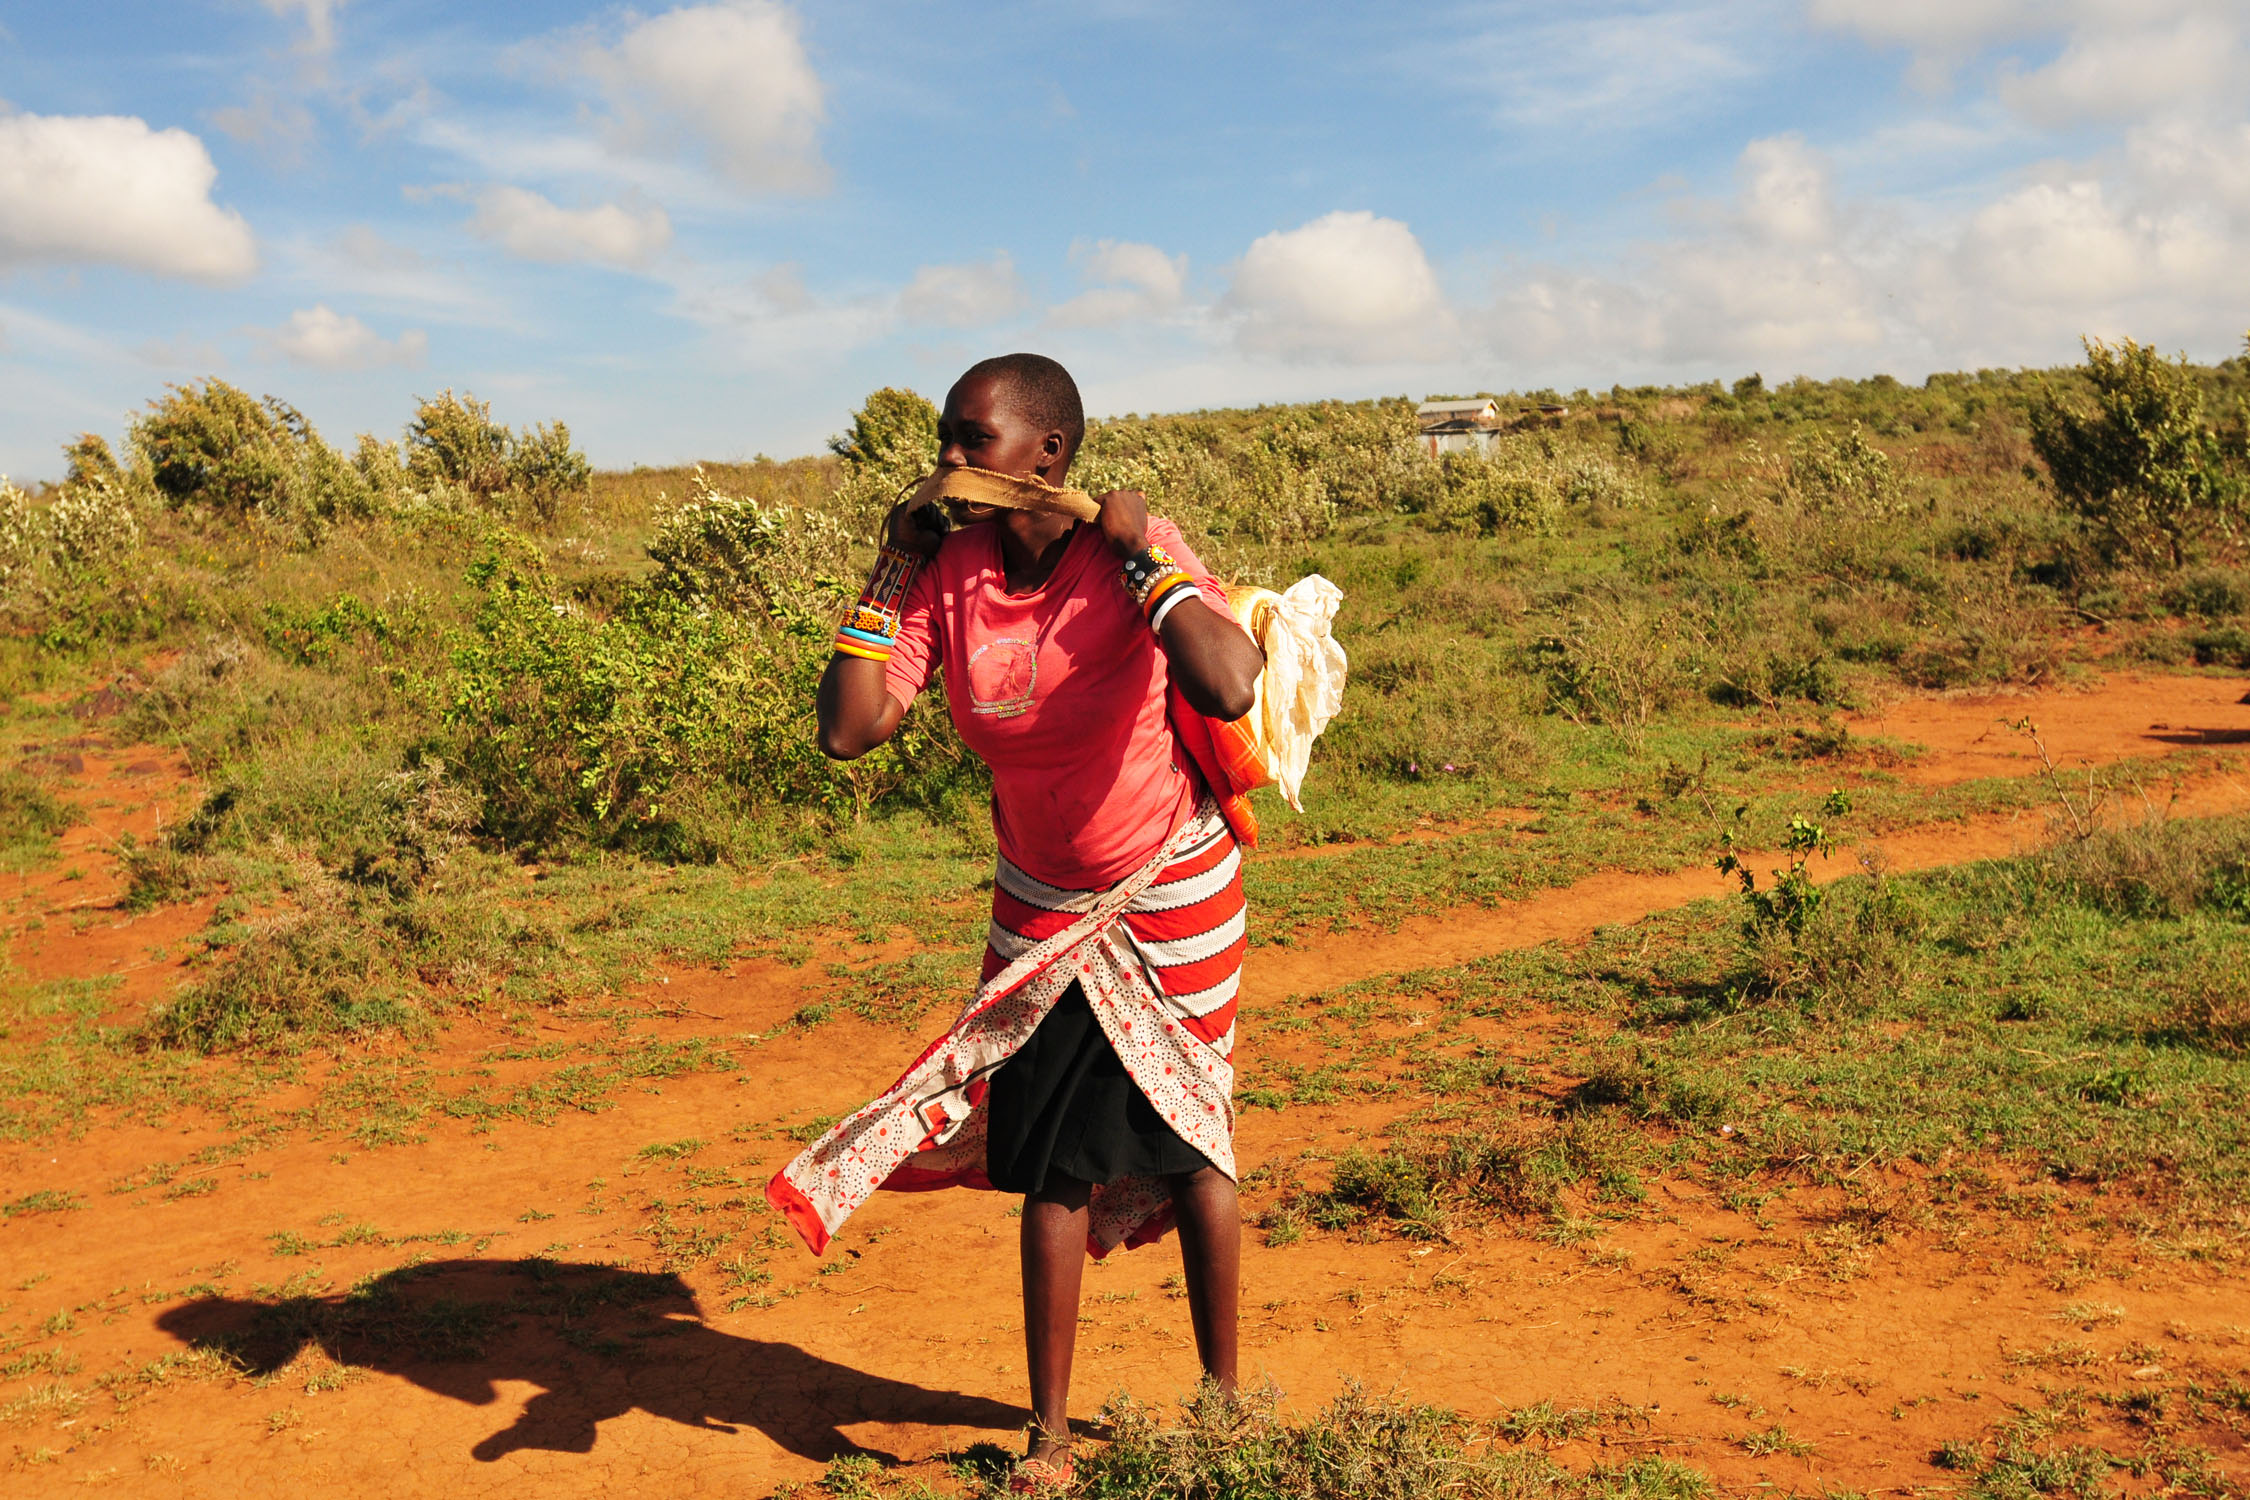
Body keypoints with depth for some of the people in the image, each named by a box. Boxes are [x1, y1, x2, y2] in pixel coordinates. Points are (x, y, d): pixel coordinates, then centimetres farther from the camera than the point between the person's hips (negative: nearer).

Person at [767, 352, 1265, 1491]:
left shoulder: (1137, 551, -22)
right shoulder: (946, 573, -10)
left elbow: (1231, 691, -40)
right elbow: (849, 730, -15)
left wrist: (1136, 551, -32)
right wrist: (889, 579, -15)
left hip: (1170, 895, -3)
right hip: (1040, 906, 3)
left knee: (1187, 1146, 8)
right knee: (1052, 1166, 7)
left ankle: (1222, 1397, 28)